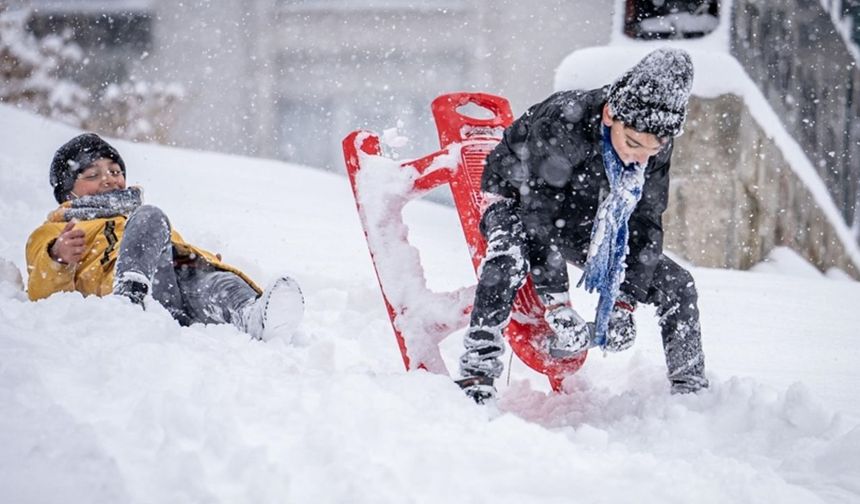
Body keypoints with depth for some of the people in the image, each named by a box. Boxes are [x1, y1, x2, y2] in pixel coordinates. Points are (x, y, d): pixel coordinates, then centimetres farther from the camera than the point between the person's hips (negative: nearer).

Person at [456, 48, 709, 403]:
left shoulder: (657, 147, -21)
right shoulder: (560, 124, -38)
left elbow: (645, 224, -14)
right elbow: (538, 213, -37)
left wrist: (624, 301, -22)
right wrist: (557, 307, -40)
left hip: (586, 224, 5)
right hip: (519, 202, -5)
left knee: (677, 285, -5)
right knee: (508, 260, -39)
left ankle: (691, 388, 10)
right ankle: (476, 374, -36)